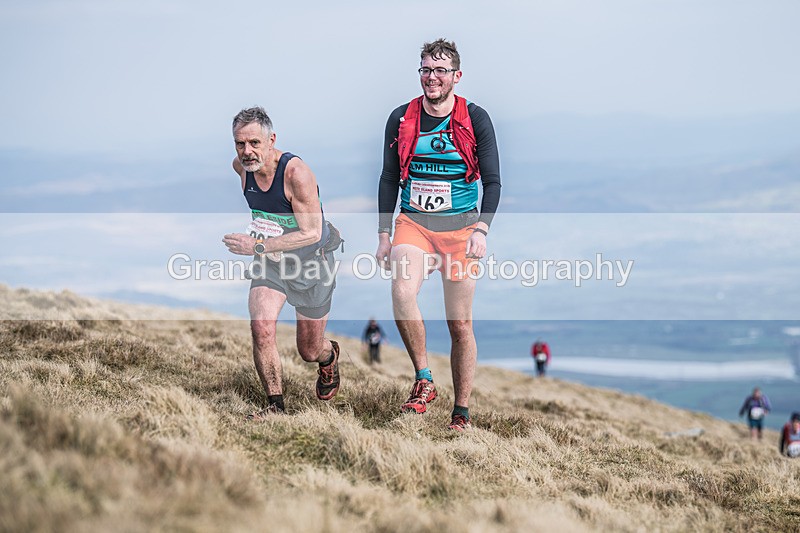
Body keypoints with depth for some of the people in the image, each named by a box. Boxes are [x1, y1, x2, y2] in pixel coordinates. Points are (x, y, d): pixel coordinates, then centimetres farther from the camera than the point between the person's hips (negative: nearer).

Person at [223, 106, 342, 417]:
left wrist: (258, 246, -36)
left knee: (309, 352, 9)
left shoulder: (296, 173, -30)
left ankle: (329, 356, 48)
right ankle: (275, 405, -8)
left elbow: (312, 233, -30)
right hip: (269, 262, 4)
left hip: (311, 263, -4)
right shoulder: (241, 167, -11)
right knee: (261, 326, -23)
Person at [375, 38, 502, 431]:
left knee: (460, 325, 0)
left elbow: (493, 181, 0)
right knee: (402, 292, -28)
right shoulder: (401, 118, 5)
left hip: (460, 228, -1)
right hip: (413, 223, 1)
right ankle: (423, 380, -16)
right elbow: (389, 179, 11)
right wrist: (383, 234, 5)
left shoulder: (475, 118, -1)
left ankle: (462, 412, 11)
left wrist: (481, 230, -13)